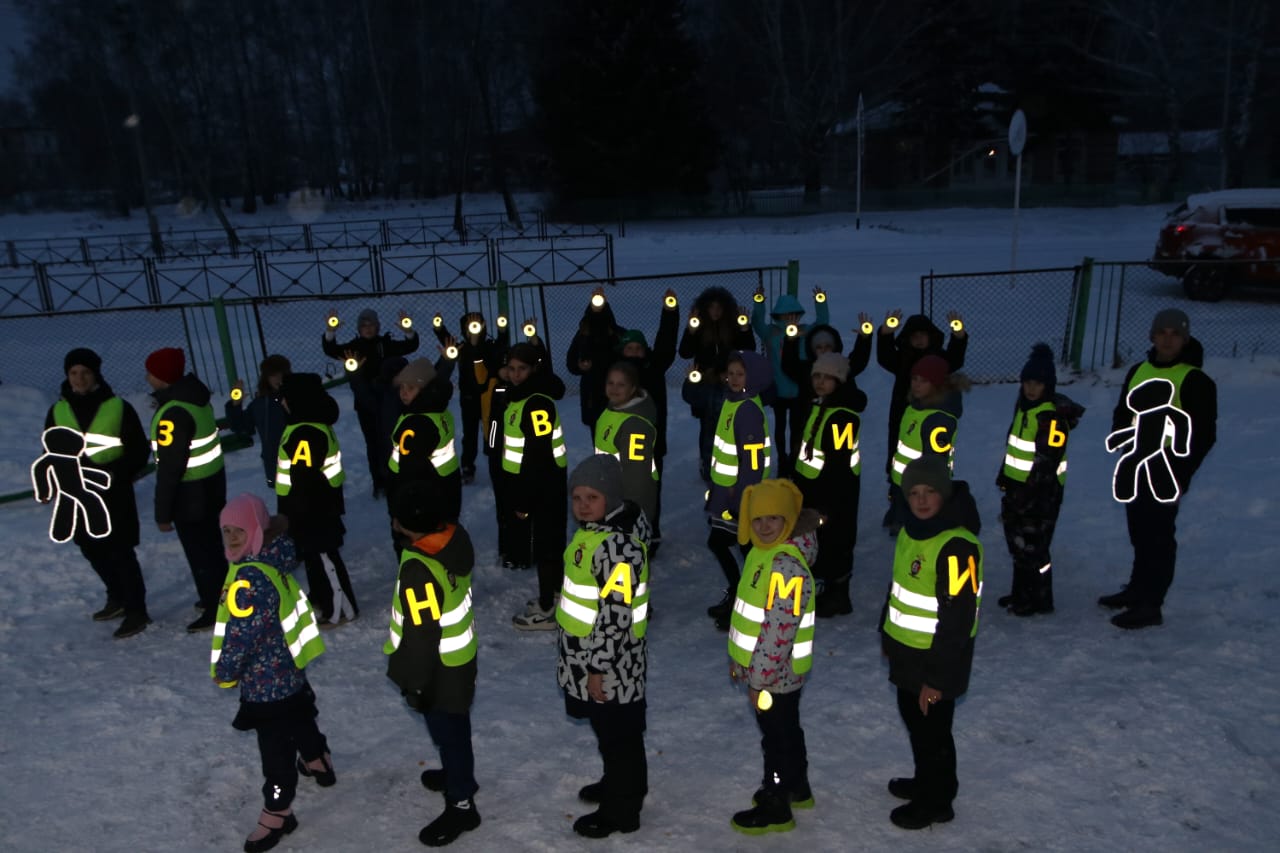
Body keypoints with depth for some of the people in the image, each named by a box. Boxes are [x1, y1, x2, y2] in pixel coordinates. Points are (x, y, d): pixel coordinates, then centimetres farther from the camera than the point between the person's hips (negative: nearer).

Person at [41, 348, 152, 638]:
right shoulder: (58, 412, 4)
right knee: (92, 551, 16)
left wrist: (115, 475, -18)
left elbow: (139, 451, -4)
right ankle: (117, 597, 36)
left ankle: (136, 610, 7)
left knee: (120, 552, -4)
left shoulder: (118, 407, -7)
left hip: (113, 495, -5)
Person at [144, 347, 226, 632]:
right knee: (211, 544, 22)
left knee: (199, 551, 4)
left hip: (190, 493, -9)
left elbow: (170, 467, -25)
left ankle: (215, 610, 15)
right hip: (212, 483, 9)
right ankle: (217, 597, 38)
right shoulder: (196, 397, 2)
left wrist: (163, 512, -18)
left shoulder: (173, 414, -26)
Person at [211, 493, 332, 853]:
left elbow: (240, 633, -27)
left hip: (266, 678, -10)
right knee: (299, 720, 31)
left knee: (275, 744, 4)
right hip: (287, 667, 10)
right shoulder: (271, 561, -1)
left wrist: (225, 671, -11)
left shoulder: (250, 577, -29)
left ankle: (277, 812, 18)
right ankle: (317, 761, 53)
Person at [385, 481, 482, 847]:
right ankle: (458, 774, 51)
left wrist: (414, 682, -13)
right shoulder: (454, 535, -11)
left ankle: (461, 805, 30)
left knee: (447, 731, 11)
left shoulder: (419, 572, -35)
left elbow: (422, 636, -27)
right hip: (460, 652, 8)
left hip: (440, 667, -8)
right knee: (452, 727, 28)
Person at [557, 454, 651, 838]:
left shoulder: (618, 544, -29)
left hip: (610, 660, -9)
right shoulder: (595, 528, 2)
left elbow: (616, 615, -27)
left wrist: (599, 668, -21)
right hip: (589, 652, 9)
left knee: (617, 734, 10)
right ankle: (620, 786, 46)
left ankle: (621, 812, 28)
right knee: (610, 730, 26)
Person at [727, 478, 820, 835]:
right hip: (771, 668, 9)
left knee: (776, 738, 8)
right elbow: (751, 613, 13)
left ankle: (775, 809, 25)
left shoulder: (788, 565, -29)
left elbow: (779, 631, -29)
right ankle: (797, 789, 43)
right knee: (787, 730, 24)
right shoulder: (762, 552, 2)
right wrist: (738, 658, 18)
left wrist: (759, 679, -22)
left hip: (774, 673, -9)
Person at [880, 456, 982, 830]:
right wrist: (888, 636, 20)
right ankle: (926, 782, 45)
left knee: (932, 729, 10)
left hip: (934, 658, -8)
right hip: (907, 651, 8)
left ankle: (935, 802, 31)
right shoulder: (912, 529, 1)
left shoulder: (957, 546, -28)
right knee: (914, 720, 24)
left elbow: (958, 618, -27)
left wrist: (937, 676, -23)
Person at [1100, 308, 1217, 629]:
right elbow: (1123, 413, 21)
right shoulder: (1139, 372, 11)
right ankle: (1137, 590, 33)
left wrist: (1181, 470, -16)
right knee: (1140, 534, 18)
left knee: (1158, 538, -1)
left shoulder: (1195, 381, -8)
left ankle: (1150, 606, 5)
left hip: (1165, 473, -7)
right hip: (1135, 470, 7)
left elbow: (1204, 433, -10)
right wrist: (1119, 437, 2)